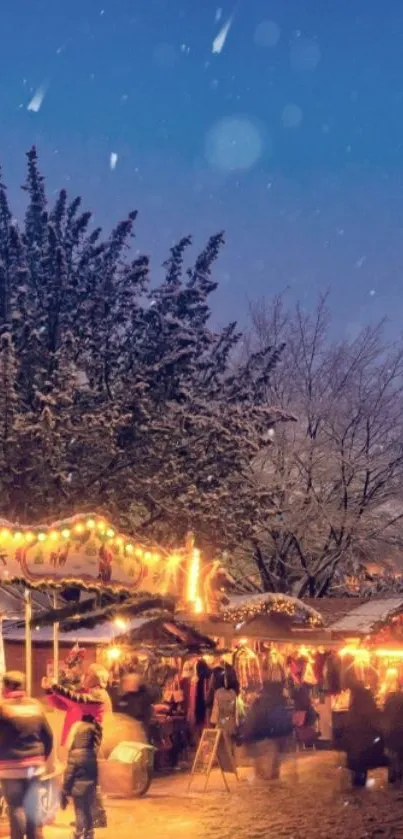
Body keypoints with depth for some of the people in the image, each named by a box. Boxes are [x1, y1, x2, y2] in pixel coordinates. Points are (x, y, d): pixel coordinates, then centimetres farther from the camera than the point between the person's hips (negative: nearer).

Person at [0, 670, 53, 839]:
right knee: (33, 807, 12)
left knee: (16, 808, 2)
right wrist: (43, 758, 18)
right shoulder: (36, 706, 6)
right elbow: (48, 736, 10)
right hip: (34, 765, 5)